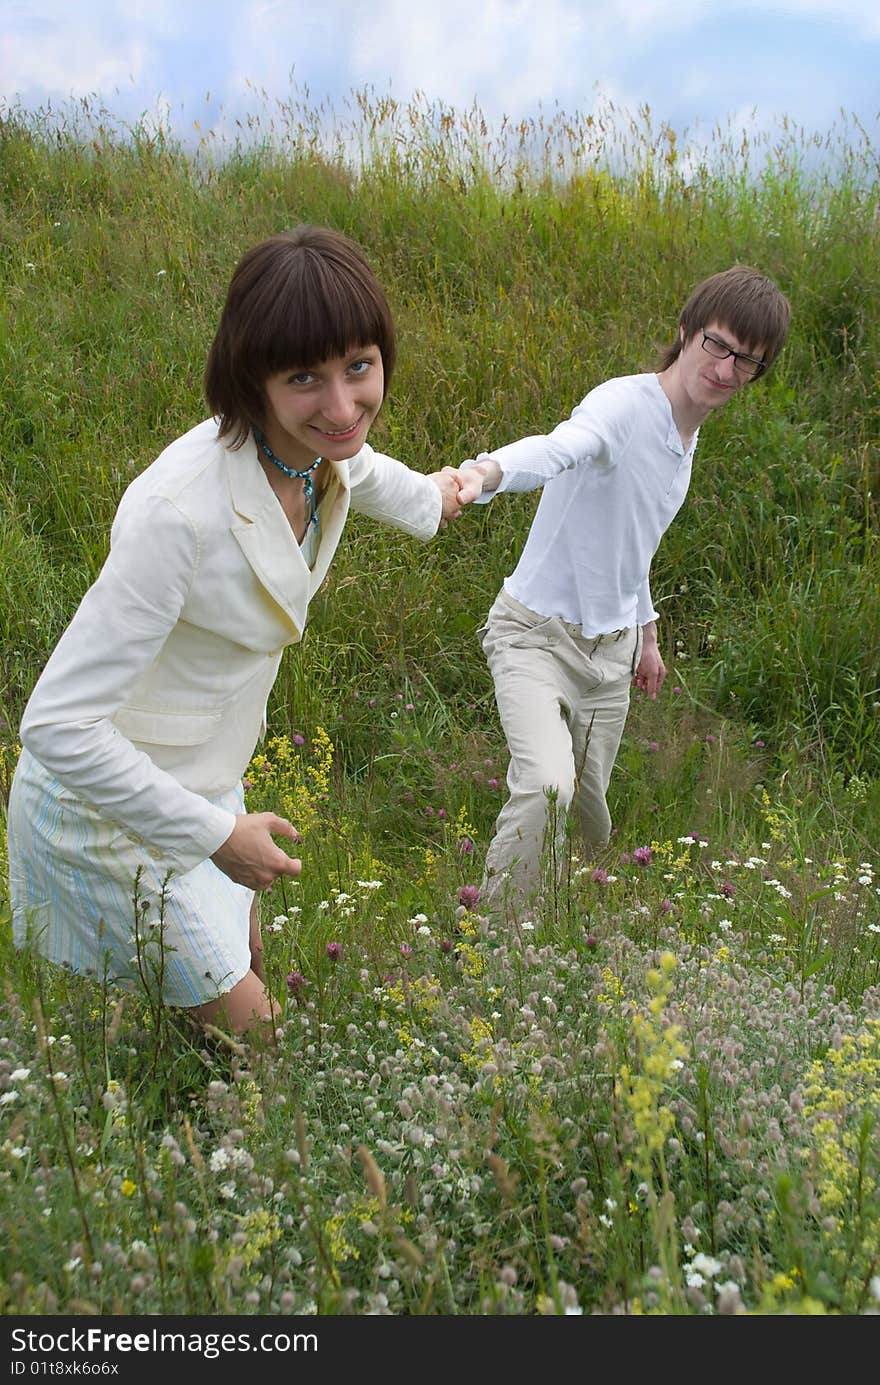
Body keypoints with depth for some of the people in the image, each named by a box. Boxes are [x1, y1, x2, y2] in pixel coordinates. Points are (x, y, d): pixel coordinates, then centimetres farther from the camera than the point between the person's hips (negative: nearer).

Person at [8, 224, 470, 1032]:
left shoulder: (326, 449, -11)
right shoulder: (181, 511, -37)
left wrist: (427, 495, 39)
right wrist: (217, 834, -26)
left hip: (204, 775, 8)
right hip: (114, 805, -8)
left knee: (246, 959, 28)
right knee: (243, 1020, 8)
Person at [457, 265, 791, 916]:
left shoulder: (688, 436, 8)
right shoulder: (625, 404, -18)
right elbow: (556, 448, -43)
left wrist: (646, 631, 26)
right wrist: (487, 472, -64)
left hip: (610, 648, 8)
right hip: (535, 633, -7)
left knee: (589, 810, 14)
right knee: (547, 787, -28)